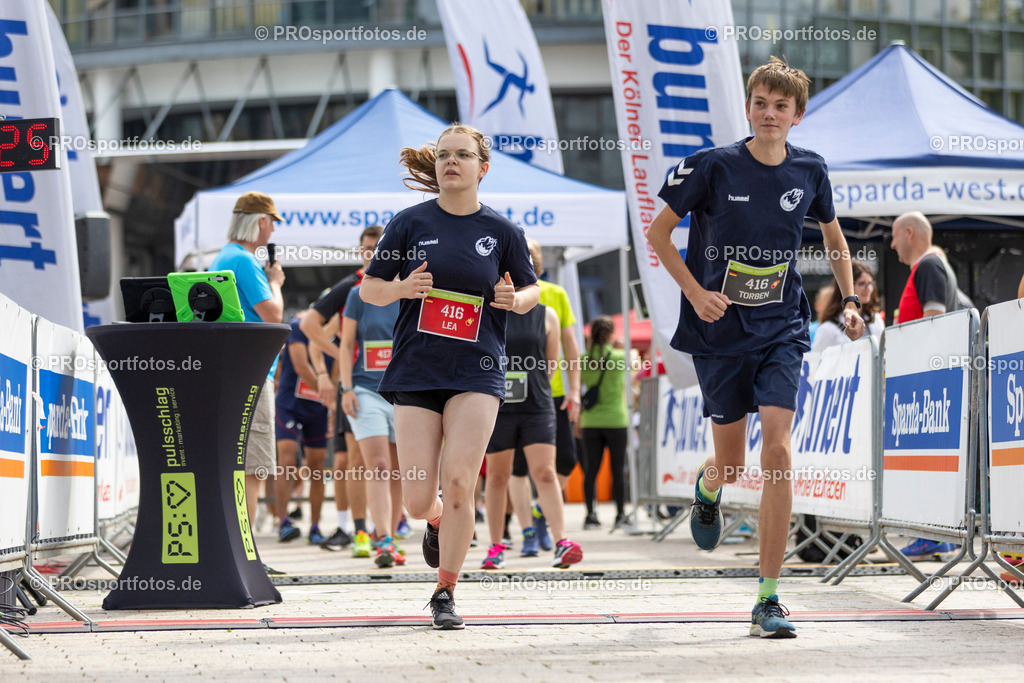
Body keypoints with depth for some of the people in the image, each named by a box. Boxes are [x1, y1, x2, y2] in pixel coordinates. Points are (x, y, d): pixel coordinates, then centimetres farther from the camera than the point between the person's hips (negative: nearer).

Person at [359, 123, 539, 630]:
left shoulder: (502, 231, 4)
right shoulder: (411, 223, 3)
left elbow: (532, 290, 16)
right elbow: (369, 288, 7)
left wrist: (515, 298, -8)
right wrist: (401, 287, -14)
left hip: (477, 373, 0)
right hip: (416, 371, 1)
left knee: (458, 483, -13)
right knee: (418, 499, -3)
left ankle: (445, 592, 2)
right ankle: (437, 521, 36)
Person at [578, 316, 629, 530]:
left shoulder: (583, 359, -1)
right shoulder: (620, 357, -7)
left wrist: (577, 420, 11)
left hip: (590, 422, 2)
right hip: (616, 420, -2)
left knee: (591, 470, 4)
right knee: (618, 470, 6)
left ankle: (591, 514, -1)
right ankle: (620, 515, 8)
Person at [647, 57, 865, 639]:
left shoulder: (809, 171, 0)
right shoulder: (714, 166, -9)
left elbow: (833, 235, 19)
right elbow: (659, 231, 0)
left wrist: (850, 300, 10)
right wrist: (695, 293, -10)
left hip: (782, 330, 1)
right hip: (720, 331, -1)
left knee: (778, 452, -15)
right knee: (732, 464, 8)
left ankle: (770, 597, -9)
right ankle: (708, 488, 51)